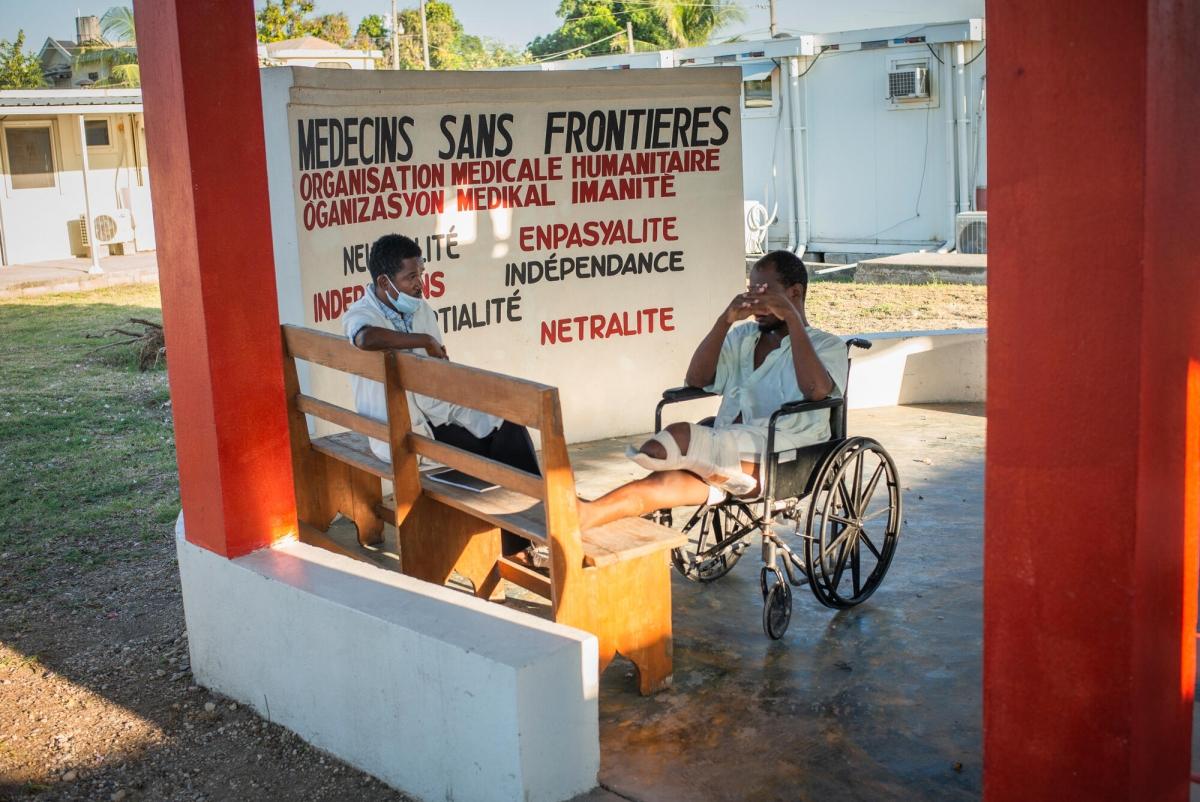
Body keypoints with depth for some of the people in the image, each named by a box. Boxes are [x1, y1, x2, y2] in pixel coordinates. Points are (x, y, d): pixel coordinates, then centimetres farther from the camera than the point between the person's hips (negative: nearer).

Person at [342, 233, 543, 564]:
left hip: (436, 409, 8)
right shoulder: (361, 314, -15)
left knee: (509, 427, -8)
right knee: (491, 449, -19)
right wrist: (426, 341, -30)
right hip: (400, 429, -7)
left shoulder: (421, 308, 8)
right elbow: (367, 339, -41)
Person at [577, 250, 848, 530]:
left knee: (680, 436, -29)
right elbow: (697, 379, 10)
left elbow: (817, 390, -14)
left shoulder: (827, 346, 10)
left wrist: (791, 317, -12)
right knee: (673, 479, -30)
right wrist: (726, 320, -1)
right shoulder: (743, 337, 26)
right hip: (725, 449, 4)